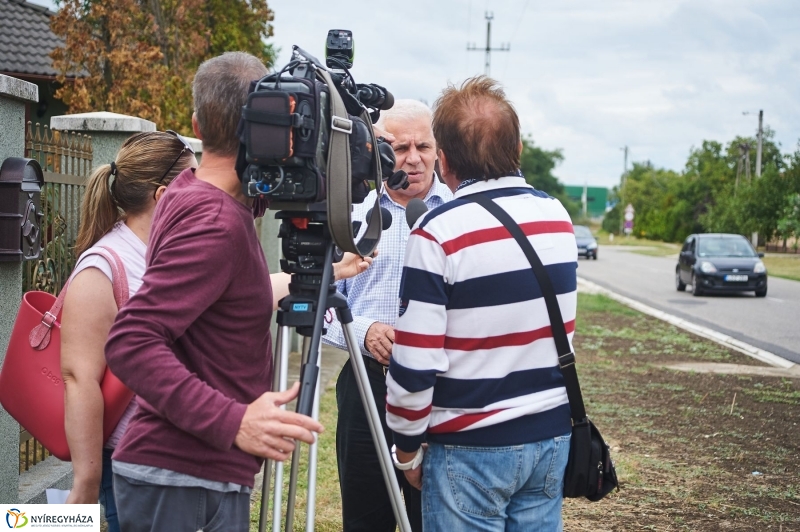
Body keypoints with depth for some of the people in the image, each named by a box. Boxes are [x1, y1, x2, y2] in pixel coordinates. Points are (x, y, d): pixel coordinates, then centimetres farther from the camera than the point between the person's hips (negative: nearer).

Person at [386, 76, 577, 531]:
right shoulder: (558, 216, 3)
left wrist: (408, 448, -3)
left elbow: (416, 362, -15)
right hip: (552, 437, 6)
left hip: (470, 447, -5)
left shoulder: (439, 232, -16)